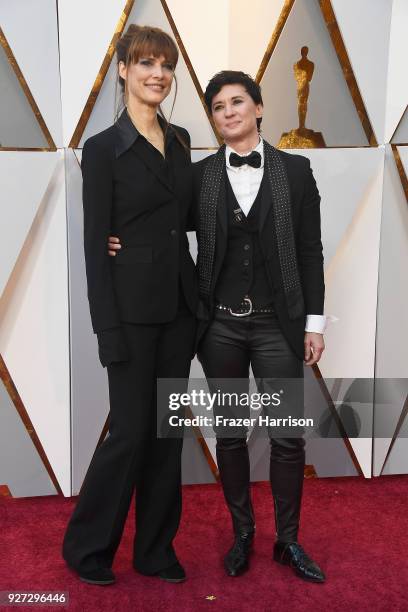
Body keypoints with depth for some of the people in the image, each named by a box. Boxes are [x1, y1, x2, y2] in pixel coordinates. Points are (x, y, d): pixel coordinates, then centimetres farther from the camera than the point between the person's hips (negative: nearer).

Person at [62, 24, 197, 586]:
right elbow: (94, 243, -10)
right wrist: (108, 329, -14)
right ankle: (86, 545, 24)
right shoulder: (103, 148, -6)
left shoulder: (181, 140, 13)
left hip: (179, 303, 6)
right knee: (131, 430, 0)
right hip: (132, 306, -6)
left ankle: (156, 549, 28)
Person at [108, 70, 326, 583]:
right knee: (230, 434, 12)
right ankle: (242, 532, 32)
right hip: (220, 324, 1)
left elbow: (309, 250, 2)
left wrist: (314, 321, -1)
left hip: (278, 324, 0)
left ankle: (288, 540, 27)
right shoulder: (199, 175, 3)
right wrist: (124, 243, -10)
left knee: (288, 436, 6)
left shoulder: (295, 170, 2)